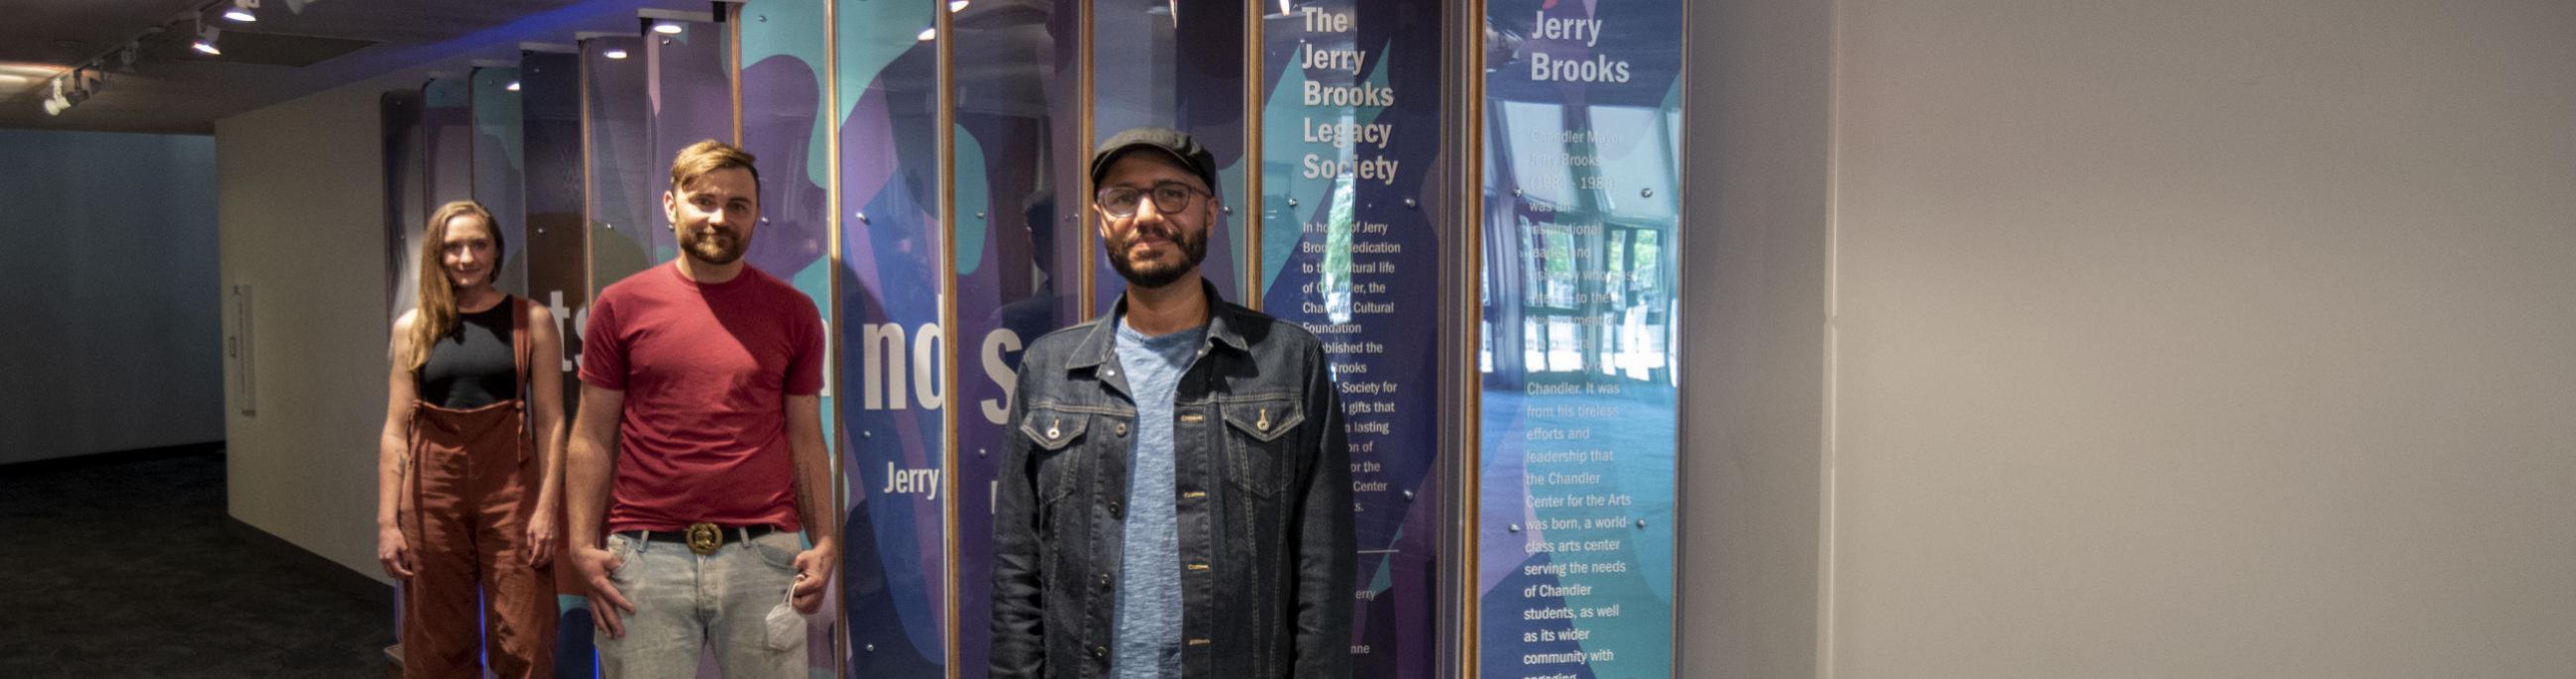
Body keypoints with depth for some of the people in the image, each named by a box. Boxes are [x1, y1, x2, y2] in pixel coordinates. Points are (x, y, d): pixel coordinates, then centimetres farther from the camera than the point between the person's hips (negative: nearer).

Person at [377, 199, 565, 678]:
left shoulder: (531, 321, 2)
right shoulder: (413, 328, 7)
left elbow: (550, 422, -1)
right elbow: (395, 432, 5)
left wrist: (547, 507, -9)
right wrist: (386, 521, -1)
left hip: (511, 491, -2)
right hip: (433, 496, 2)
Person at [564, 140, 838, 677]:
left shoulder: (793, 312, 6)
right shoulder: (621, 305, 4)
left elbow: (807, 441, 8)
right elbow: (592, 438, 5)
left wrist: (825, 542, -2)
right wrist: (583, 547, -4)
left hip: (763, 553, 1)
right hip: (644, 554, 0)